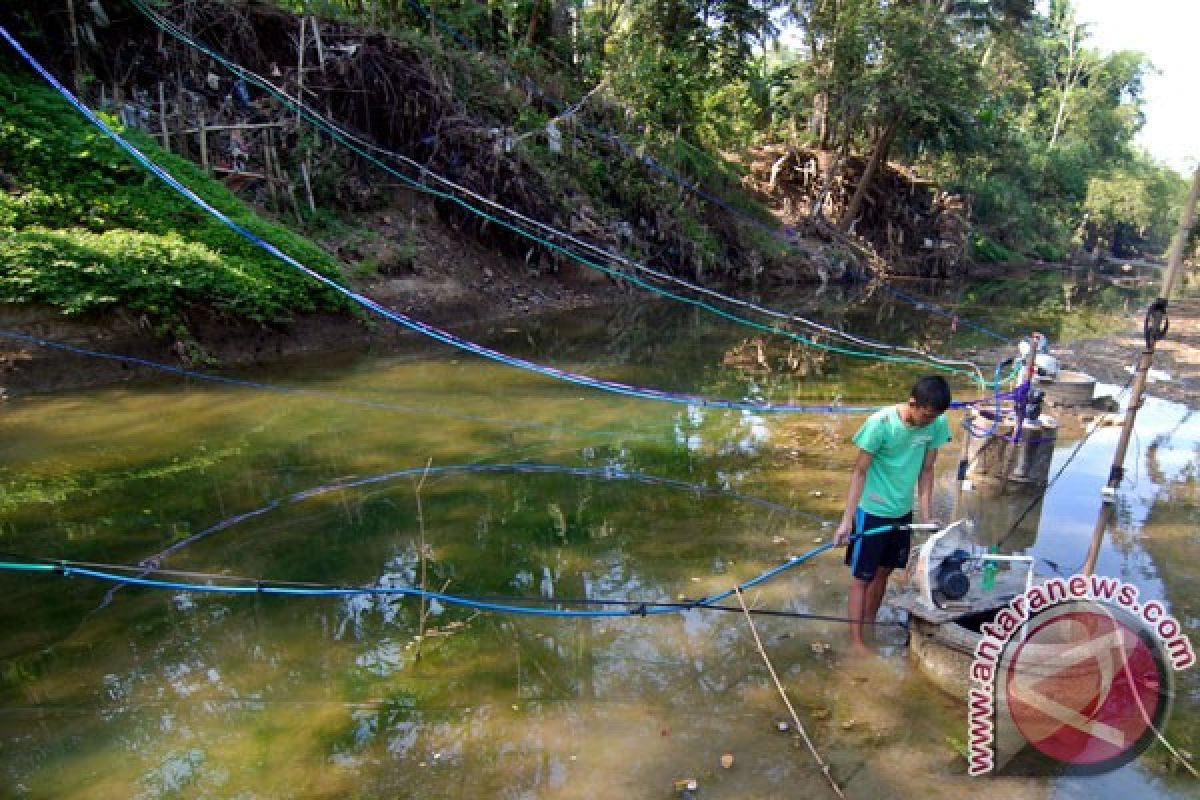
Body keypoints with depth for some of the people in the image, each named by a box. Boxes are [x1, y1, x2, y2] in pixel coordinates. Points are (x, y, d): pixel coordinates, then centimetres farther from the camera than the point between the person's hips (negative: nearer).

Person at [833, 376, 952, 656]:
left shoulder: (938, 424, -11)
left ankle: (869, 623, 36)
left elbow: (926, 470, 1)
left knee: (884, 571, 19)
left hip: (903, 511, 5)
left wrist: (926, 514, -2)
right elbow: (860, 471, -18)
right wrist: (847, 519, -20)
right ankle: (856, 640, 14)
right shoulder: (881, 423, -25)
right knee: (862, 577, 4)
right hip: (872, 511, -5)